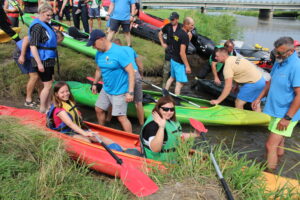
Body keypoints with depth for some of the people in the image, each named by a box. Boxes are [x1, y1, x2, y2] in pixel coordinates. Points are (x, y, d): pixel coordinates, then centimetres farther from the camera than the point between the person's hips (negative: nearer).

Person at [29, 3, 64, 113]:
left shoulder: (46, 24, 9)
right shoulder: (37, 26, -19)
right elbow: (33, 46, -23)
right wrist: (39, 63, -25)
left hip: (48, 60, 9)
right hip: (42, 61, -9)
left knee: (49, 83, 17)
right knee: (47, 85, -1)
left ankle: (48, 105, 30)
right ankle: (42, 108, 14)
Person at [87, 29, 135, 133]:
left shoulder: (119, 52, -23)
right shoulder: (99, 53, 0)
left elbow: (131, 72, -24)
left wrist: (130, 92, -27)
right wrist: (95, 83, 24)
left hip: (119, 92, -8)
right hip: (106, 89, 8)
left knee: (121, 117, -7)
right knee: (99, 110, 19)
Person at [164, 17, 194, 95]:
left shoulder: (177, 32, 6)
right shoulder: (185, 36, -22)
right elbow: (182, 53, -25)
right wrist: (187, 66, -21)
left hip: (173, 59, 9)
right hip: (179, 62, -9)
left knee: (172, 77, 25)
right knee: (180, 82, -2)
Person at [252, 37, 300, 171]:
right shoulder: (279, 62, 6)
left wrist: (287, 118, -23)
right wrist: (259, 98, 14)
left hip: (285, 114, -8)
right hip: (276, 110, 8)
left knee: (270, 145, -9)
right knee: (278, 141, 23)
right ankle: (279, 158, 41)